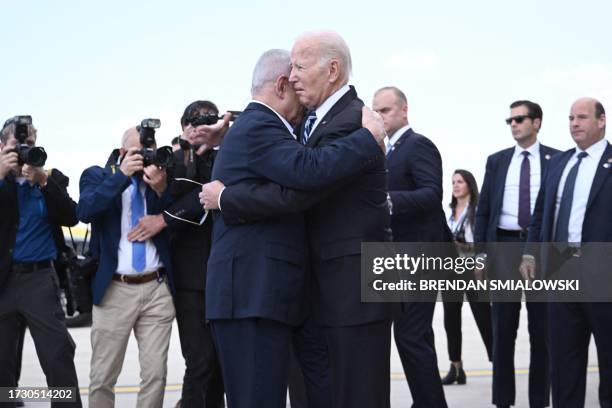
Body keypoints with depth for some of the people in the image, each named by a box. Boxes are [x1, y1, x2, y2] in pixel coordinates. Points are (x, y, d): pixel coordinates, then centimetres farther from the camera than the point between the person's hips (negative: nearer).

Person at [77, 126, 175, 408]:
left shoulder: (160, 177, 10)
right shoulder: (98, 176, 6)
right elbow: (85, 211, -14)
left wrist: (161, 189, -12)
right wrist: (122, 174, -17)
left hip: (157, 289, 2)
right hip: (114, 290, -1)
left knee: (156, 374, 0)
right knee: (103, 377, 2)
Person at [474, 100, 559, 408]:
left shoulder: (556, 160, 3)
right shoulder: (497, 161, 10)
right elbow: (483, 209, 9)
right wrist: (480, 253, 2)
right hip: (505, 247, 2)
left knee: (542, 330, 5)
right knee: (503, 329, 4)